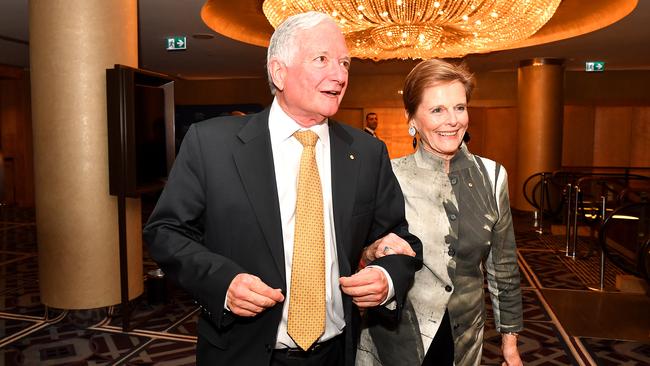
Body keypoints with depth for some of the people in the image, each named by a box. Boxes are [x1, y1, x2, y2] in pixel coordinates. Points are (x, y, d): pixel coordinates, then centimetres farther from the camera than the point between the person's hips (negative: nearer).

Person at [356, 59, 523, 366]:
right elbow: (361, 256, -3)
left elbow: (502, 265, 4)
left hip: (466, 340, 3)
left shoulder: (492, 176, -4)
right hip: (394, 341, -3)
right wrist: (373, 252, -25)